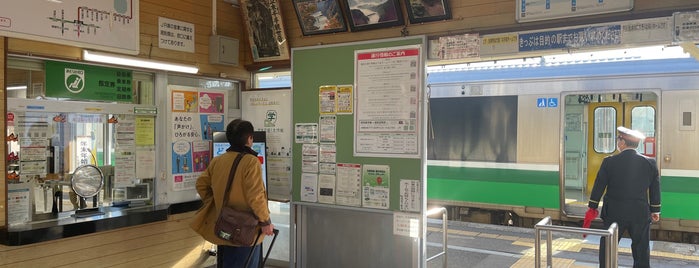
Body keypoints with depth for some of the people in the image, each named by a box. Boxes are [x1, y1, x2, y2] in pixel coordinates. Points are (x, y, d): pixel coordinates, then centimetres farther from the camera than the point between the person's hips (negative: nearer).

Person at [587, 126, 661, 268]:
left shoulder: (609, 162, -9)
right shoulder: (650, 162, -1)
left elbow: (599, 186, -4)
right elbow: (655, 190, 6)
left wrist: (592, 206, 7)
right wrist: (655, 210, 17)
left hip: (614, 213, -2)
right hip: (641, 214, 2)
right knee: (642, 250, 12)